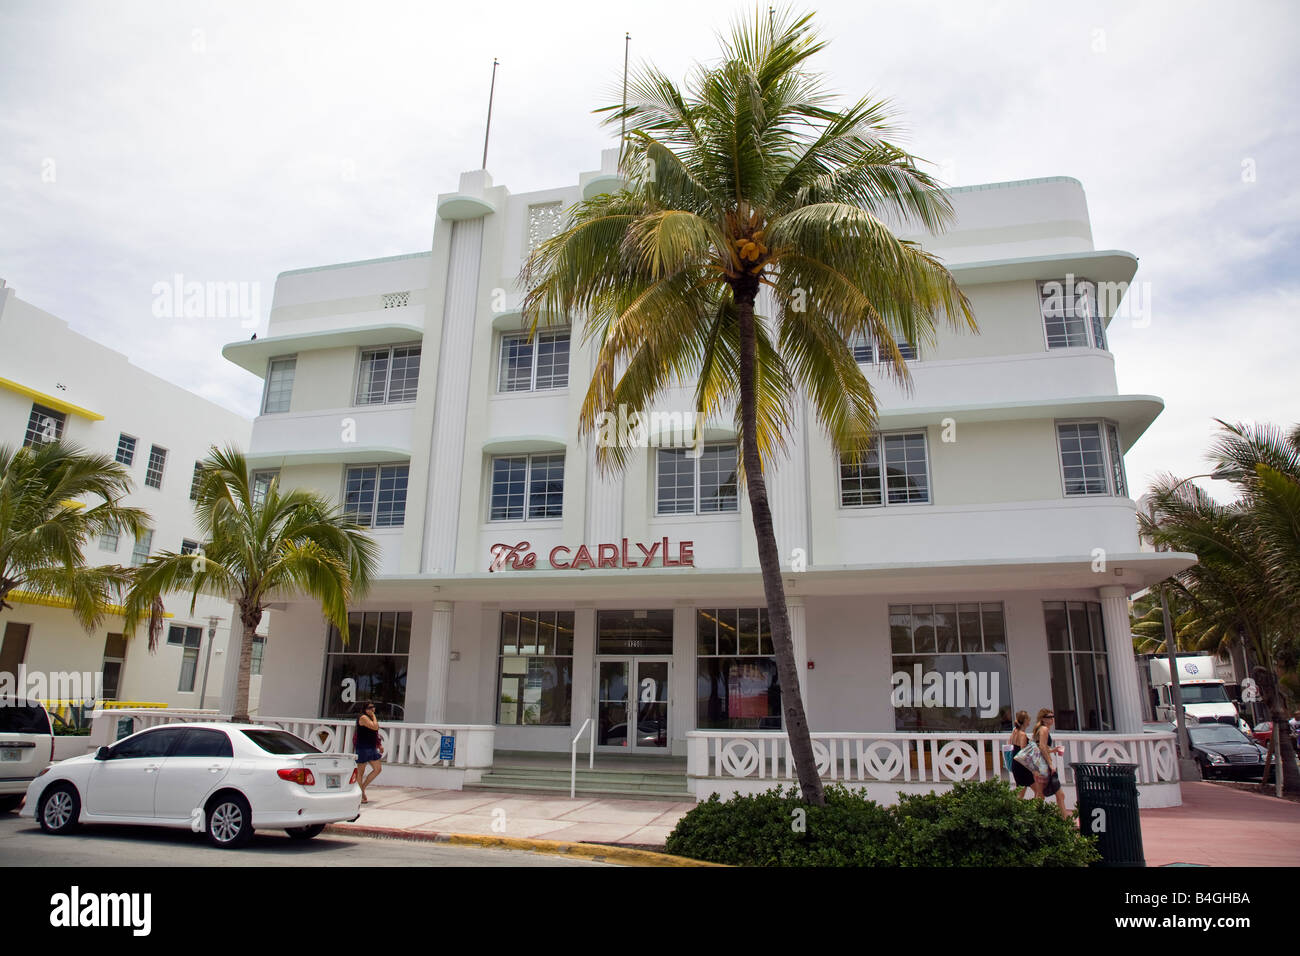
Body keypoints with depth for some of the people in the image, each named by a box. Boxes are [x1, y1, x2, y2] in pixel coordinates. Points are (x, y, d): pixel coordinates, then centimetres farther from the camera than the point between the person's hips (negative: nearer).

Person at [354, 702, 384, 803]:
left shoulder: (370, 718, 16)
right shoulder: (363, 717, -12)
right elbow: (375, 727, -23)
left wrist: (379, 745, 20)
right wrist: (373, 716, -13)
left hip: (372, 748, 9)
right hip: (363, 748, -9)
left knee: (377, 769, 6)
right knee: (361, 771, 1)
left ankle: (363, 787, 18)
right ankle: (360, 795, 7)